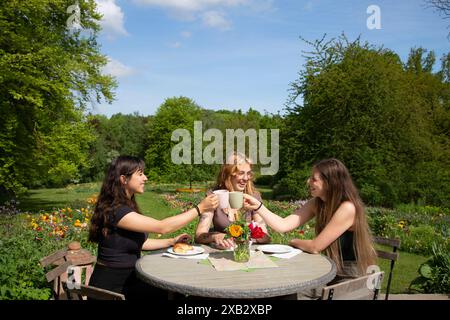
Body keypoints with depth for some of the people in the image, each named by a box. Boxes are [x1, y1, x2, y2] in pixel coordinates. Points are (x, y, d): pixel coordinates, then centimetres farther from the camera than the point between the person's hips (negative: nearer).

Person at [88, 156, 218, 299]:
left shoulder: (127, 205, 8)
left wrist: (172, 241, 4)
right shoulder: (114, 211, -23)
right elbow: (162, 227, -27)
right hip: (111, 287, -8)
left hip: (129, 278, 8)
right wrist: (200, 208, -24)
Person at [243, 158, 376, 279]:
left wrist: (294, 242, -3)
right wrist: (258, 206, -16)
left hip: (352, 280, -6)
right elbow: (283, 225, -8)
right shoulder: (317, 203, -2)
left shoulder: (347, 209, -25)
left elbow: (315, 247, -21)